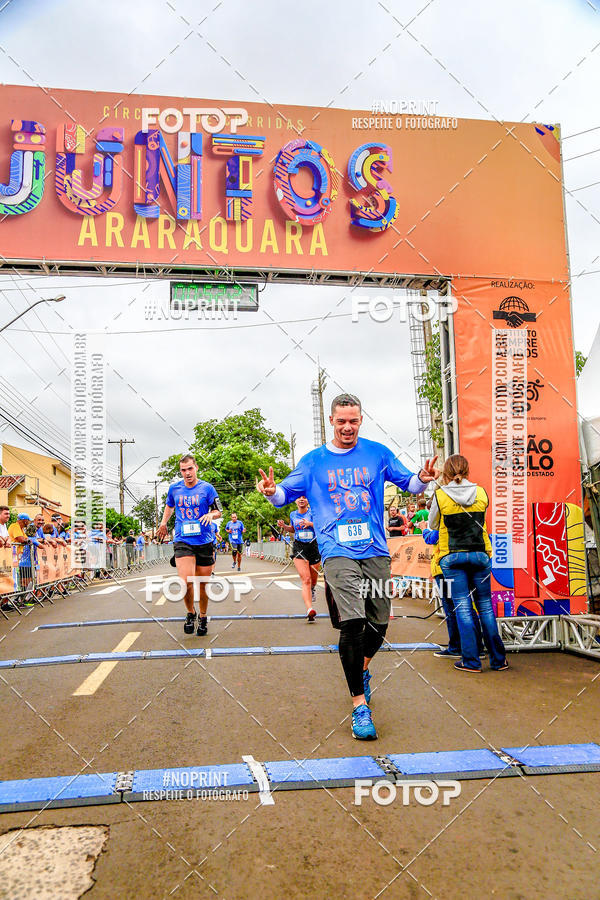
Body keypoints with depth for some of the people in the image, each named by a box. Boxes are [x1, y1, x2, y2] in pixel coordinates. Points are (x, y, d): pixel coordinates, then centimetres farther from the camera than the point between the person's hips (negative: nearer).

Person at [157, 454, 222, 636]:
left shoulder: (207, 488, -1)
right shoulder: (174, 488, 6)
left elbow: (219, 511, 4)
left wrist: (211, 515, -16)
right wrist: (163, 523, 21)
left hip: (204, 542, 0)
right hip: (182, 541, 0)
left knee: (202, 585, 9)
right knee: (186, 581, -18)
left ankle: (203, 617, 33)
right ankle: (190, 613, 9)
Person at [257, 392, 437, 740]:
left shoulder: (378, 453, 9)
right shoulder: (314, 461, 7)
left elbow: (409, 484, 13)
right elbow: (286, 495, 11)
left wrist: (422, 479, -10)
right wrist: (272, 491, -12)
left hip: (376, 552, 2)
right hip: (338, 553, -2)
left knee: (379, 625, 8)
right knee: (352, 622, -17)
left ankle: (362, 669, 42)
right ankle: (360, 704, -3)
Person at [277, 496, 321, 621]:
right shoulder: (293, 514, 10)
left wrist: (310, 524, -19)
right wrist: (284, 526, 7)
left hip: (314, 546, 0)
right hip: (299, 548, 0)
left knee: (313, 578, 16)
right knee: (305, 579, -14)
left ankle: (312, 590, 53)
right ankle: (309, 609, -25)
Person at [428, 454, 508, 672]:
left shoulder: (440, 495, -6)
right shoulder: (481, 492, 1)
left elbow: (432, 525, 9)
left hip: (452, 557, -2)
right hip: (480, 555, 2)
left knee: (463, 608, 2)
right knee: (485, 607, 10)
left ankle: (471, 661, 3)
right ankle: (498, 660, 15)